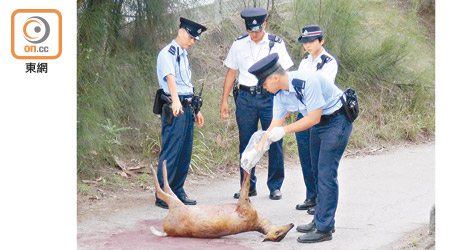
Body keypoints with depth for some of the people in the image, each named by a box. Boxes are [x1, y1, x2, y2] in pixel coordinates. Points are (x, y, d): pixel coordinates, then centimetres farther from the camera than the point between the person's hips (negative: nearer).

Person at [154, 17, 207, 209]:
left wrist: (196, 110, 27)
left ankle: (178, 192, 19)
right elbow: (170, 78, -27)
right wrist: (176, 101, -43)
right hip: (174, 109, -9)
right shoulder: (167, 53, -9)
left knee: (185, 153, 10)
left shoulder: (183, 55, 20)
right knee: (170, 152, -8)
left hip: (187, 108, 9)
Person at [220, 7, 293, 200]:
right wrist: (224, 102, 10)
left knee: (275, 143, -3)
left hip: (270, 97, -2)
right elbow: (231, 73, 13)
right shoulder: (239, 45, 7)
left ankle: (275, 186, 9)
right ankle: (248, 186, 15)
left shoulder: (276, 44, 1)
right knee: (246, 144, 5)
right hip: (245, 98, 2)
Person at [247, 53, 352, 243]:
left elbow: (313, 118, -26)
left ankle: (324, 229, -9)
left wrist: (285, 130, -23)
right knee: (318, 171, 13)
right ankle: (321, 220, 25)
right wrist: (257, 149, 2)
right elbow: (276, 124, 5)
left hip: (337, 121, -9)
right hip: (319, 125, 9)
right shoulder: (280, 93, -3)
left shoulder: (307, 81, -29)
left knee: (326, 173, -12)